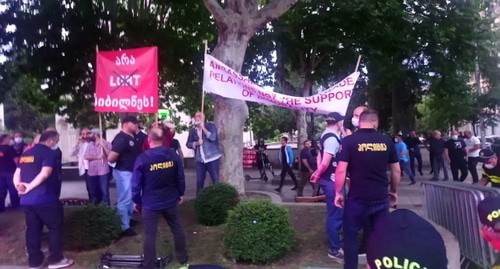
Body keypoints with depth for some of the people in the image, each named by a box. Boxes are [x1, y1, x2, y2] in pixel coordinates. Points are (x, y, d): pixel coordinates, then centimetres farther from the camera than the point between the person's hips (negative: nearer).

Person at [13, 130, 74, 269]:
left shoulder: (26, 153, 16)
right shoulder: (49, 153, -9)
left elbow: (17, 174, 12)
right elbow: (45, 173, -22)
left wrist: (19, 186, -2)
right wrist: (30, 186, -14)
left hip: (26, 199, 7)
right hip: (45, 198, -7)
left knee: (33, 230, 13)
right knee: (55, 227, 7)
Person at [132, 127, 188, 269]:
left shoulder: (142, 158, -15)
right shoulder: (173, 155, -6)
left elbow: (136, 183, -10)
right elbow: (180, 177, 2)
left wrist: (136, 201, 4)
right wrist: (180, 194, 16)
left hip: (150, 204, -3)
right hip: (171, 200, 3)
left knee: (150, 235, 7)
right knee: (177, 228, 20)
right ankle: (183, 257, 33)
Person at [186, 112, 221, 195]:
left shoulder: (210, 126, 1)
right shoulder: (192, 130, 11)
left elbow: (213, 137, -14)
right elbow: (188, 144, 9)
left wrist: (203, 128, -14)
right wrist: (196, 143, -9)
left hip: (212, 157, -3)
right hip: (199, 159, 3)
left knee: (215, 179, -1)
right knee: (199, 180, 5)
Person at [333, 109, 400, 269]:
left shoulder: (349, 141, -9)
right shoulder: (386, 141, 1)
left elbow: (341, 170, -12)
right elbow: (396, 170, 8)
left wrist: (338, 193, -1)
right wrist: (394, 191, 21)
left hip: (357, 198, -3)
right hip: (381, 197, 3)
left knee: (350, 235, 12)